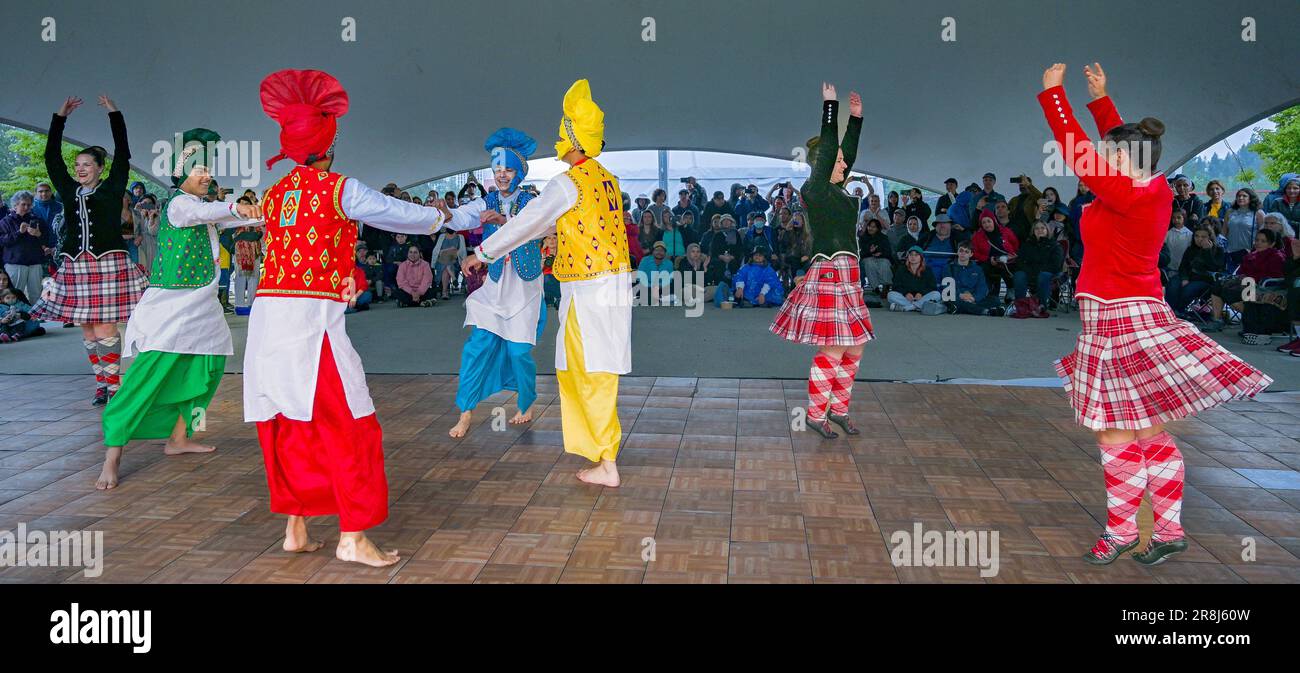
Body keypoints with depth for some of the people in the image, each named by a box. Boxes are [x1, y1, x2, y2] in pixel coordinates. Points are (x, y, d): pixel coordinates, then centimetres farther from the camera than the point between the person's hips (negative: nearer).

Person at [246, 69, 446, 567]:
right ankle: (352, 537, 1)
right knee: (347, 427, 0)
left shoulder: (274, 195, 14)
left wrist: (343, 275, 26)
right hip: (312, 319, -6)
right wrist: (441, 218, 23)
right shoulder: (340, 190, -3)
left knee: (287, 427, 13)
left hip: (268, 316, 7)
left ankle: (295, 529, 20)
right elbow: (400, 214, 6)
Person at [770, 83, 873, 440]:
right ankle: (816, 414, 6)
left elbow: (848, 151, 25)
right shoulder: (814, 190, -9)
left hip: (846, 276, 9)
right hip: (828, 275, -9)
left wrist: (856, 117, 24)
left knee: (854, 349, 12)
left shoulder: (836, 190, 14)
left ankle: (839, 409, 23)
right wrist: (830, 106, -13)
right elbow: (827, 149, -16)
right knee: (832, 351, -6)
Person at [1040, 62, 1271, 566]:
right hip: (1137, 318, 10)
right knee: (1149, 433, 13)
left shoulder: (1126, 196, -18)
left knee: (1116, 434, 1)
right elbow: (1123, 141, 23)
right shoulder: (1153, 190, 6)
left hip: (1119, 322, -10)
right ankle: (1168, 531, 20)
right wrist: (1100, 98, 29)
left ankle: (1120, 532, 12)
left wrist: (1053, 92, -6)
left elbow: (1076, 150, -16)